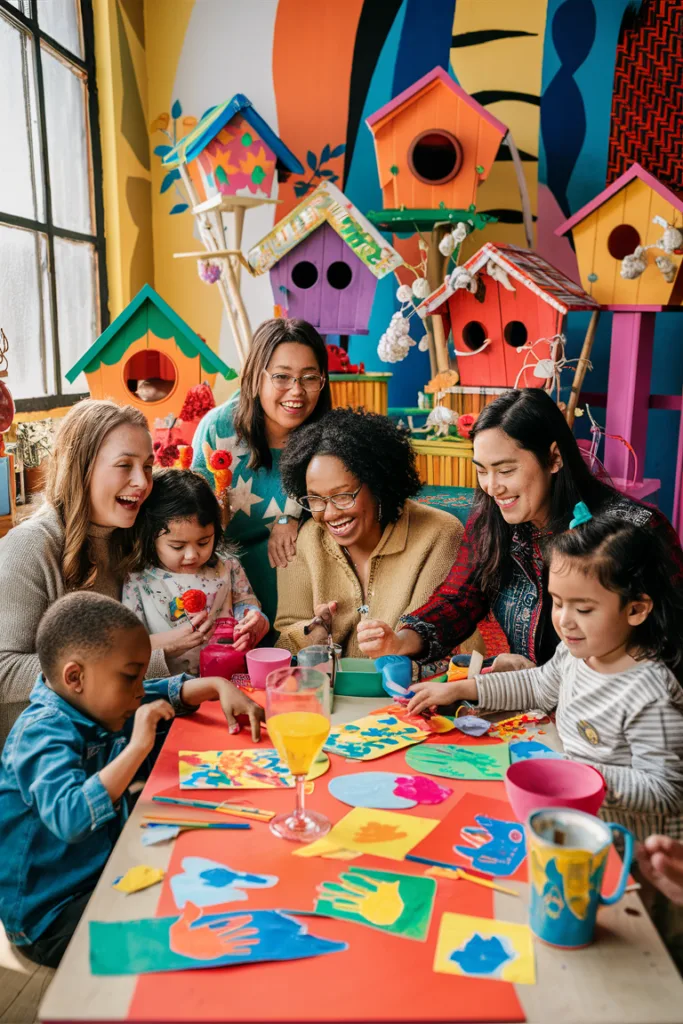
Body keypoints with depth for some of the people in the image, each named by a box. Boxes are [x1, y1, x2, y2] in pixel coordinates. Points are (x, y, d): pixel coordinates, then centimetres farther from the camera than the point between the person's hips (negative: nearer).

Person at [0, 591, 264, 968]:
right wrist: (138, 747, -43)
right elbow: (70, 818, -46)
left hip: (103, 873, 9)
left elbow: (169, 693, 16)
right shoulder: (44, 734, -28)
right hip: (51, 918, -9)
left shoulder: (97, 705, -1)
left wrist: (218, 686, -1)